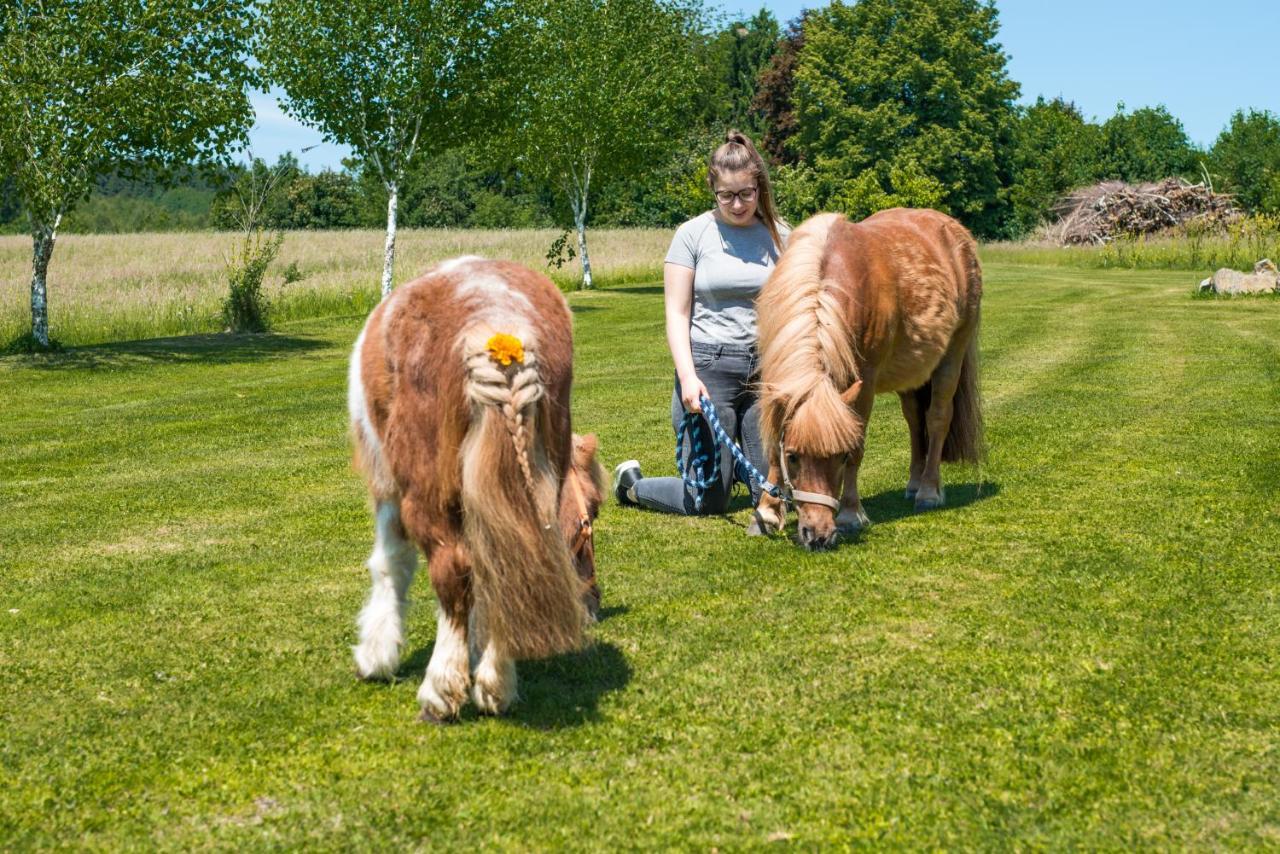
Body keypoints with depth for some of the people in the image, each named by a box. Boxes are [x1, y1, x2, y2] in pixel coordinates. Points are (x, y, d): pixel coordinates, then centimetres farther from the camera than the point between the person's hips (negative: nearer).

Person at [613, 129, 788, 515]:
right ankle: (633, 484, 29)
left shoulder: (779, 237, 6)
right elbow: (677, 314, -4)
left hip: (765, 369, 4)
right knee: (708, 501, 0)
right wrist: (687, 377, -17)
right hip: (709, 367, -3)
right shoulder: (693, 234, -3)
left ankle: (732, 464, 40)